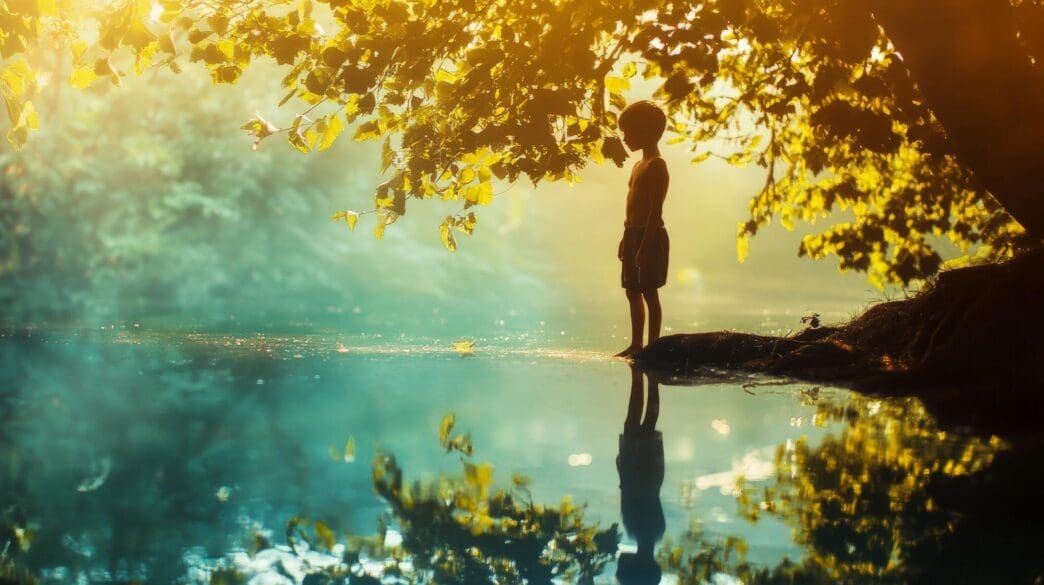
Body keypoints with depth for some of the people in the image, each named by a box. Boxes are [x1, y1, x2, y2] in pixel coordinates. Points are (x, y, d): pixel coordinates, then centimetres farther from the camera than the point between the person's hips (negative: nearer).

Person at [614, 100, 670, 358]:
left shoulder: (656, 166, -12)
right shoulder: (639, 166, 17)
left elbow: (655, 210, -18)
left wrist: (645, 246, -23)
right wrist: (626, 240, 18)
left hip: (649, 235, -10)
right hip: (633, 234, 10)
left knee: (649, 292, -6)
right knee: (633, 292, 12)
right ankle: (636, 344, 19)